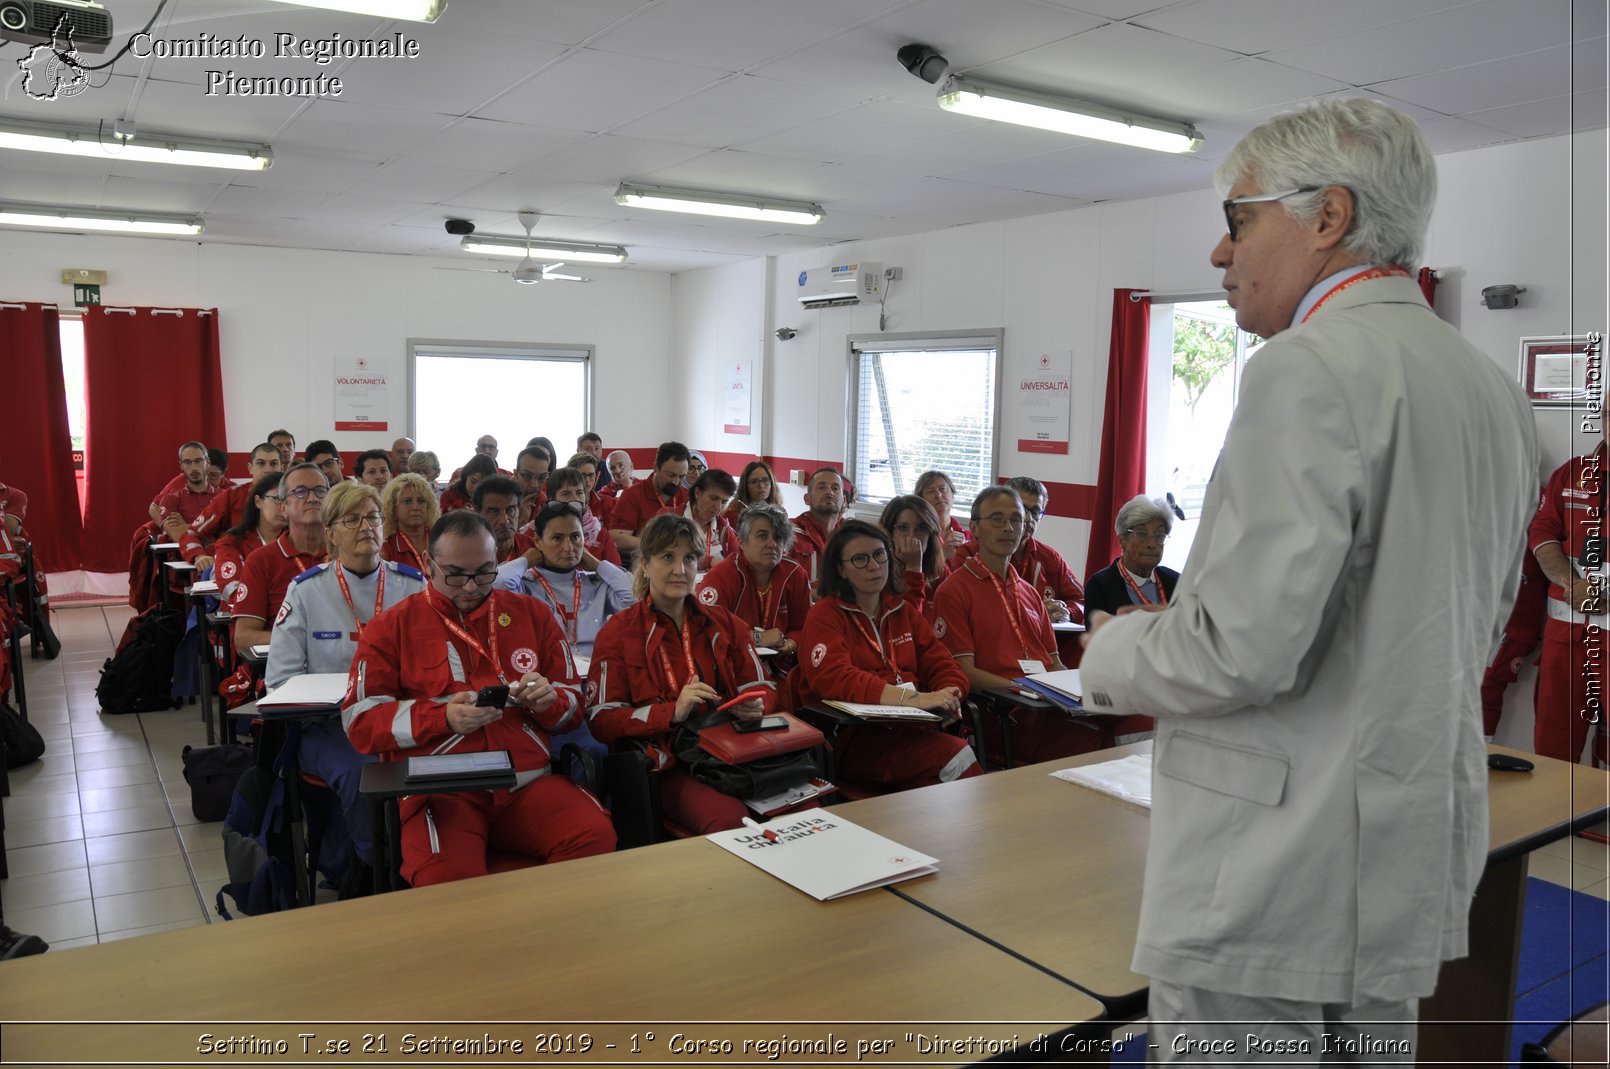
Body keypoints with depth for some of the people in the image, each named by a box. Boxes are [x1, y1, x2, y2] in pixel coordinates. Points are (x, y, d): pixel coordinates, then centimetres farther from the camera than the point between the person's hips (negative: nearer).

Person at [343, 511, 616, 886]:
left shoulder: (532, 614, 17)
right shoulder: (392, 626, 10)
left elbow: (573, 707, 20)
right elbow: (360, 722, 4)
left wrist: (549, 700, -4)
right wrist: (443, 717, -11)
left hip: (528, 782, 3)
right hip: (439, 789, -2)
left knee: (596, 837, -26)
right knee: (448, 876, -34)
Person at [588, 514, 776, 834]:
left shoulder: (724, 623, 18)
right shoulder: (620, 631, 6)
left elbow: (763, 688, 18)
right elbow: (601, 720, -3)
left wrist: (755, 706, -7)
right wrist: (674, 711, -17)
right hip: (668, 767, -4)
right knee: (731, 820, -34)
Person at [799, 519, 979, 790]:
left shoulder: (903, 611, 21)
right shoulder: (826, 614, 3)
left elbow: (943, 665, 15)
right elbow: (833, 678, -15)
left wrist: (947, 700, -11)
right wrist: (911, 698, -25)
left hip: (910, 728, 5)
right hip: (853, 737, -5)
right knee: (957, 755, -28)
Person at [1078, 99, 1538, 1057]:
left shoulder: (1312, 368, -18)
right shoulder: (1494, 388, 11)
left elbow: (1249, 645, -25)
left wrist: (1114, 651, -5)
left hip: (1276, 876, -9)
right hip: (1409, 866, 9)